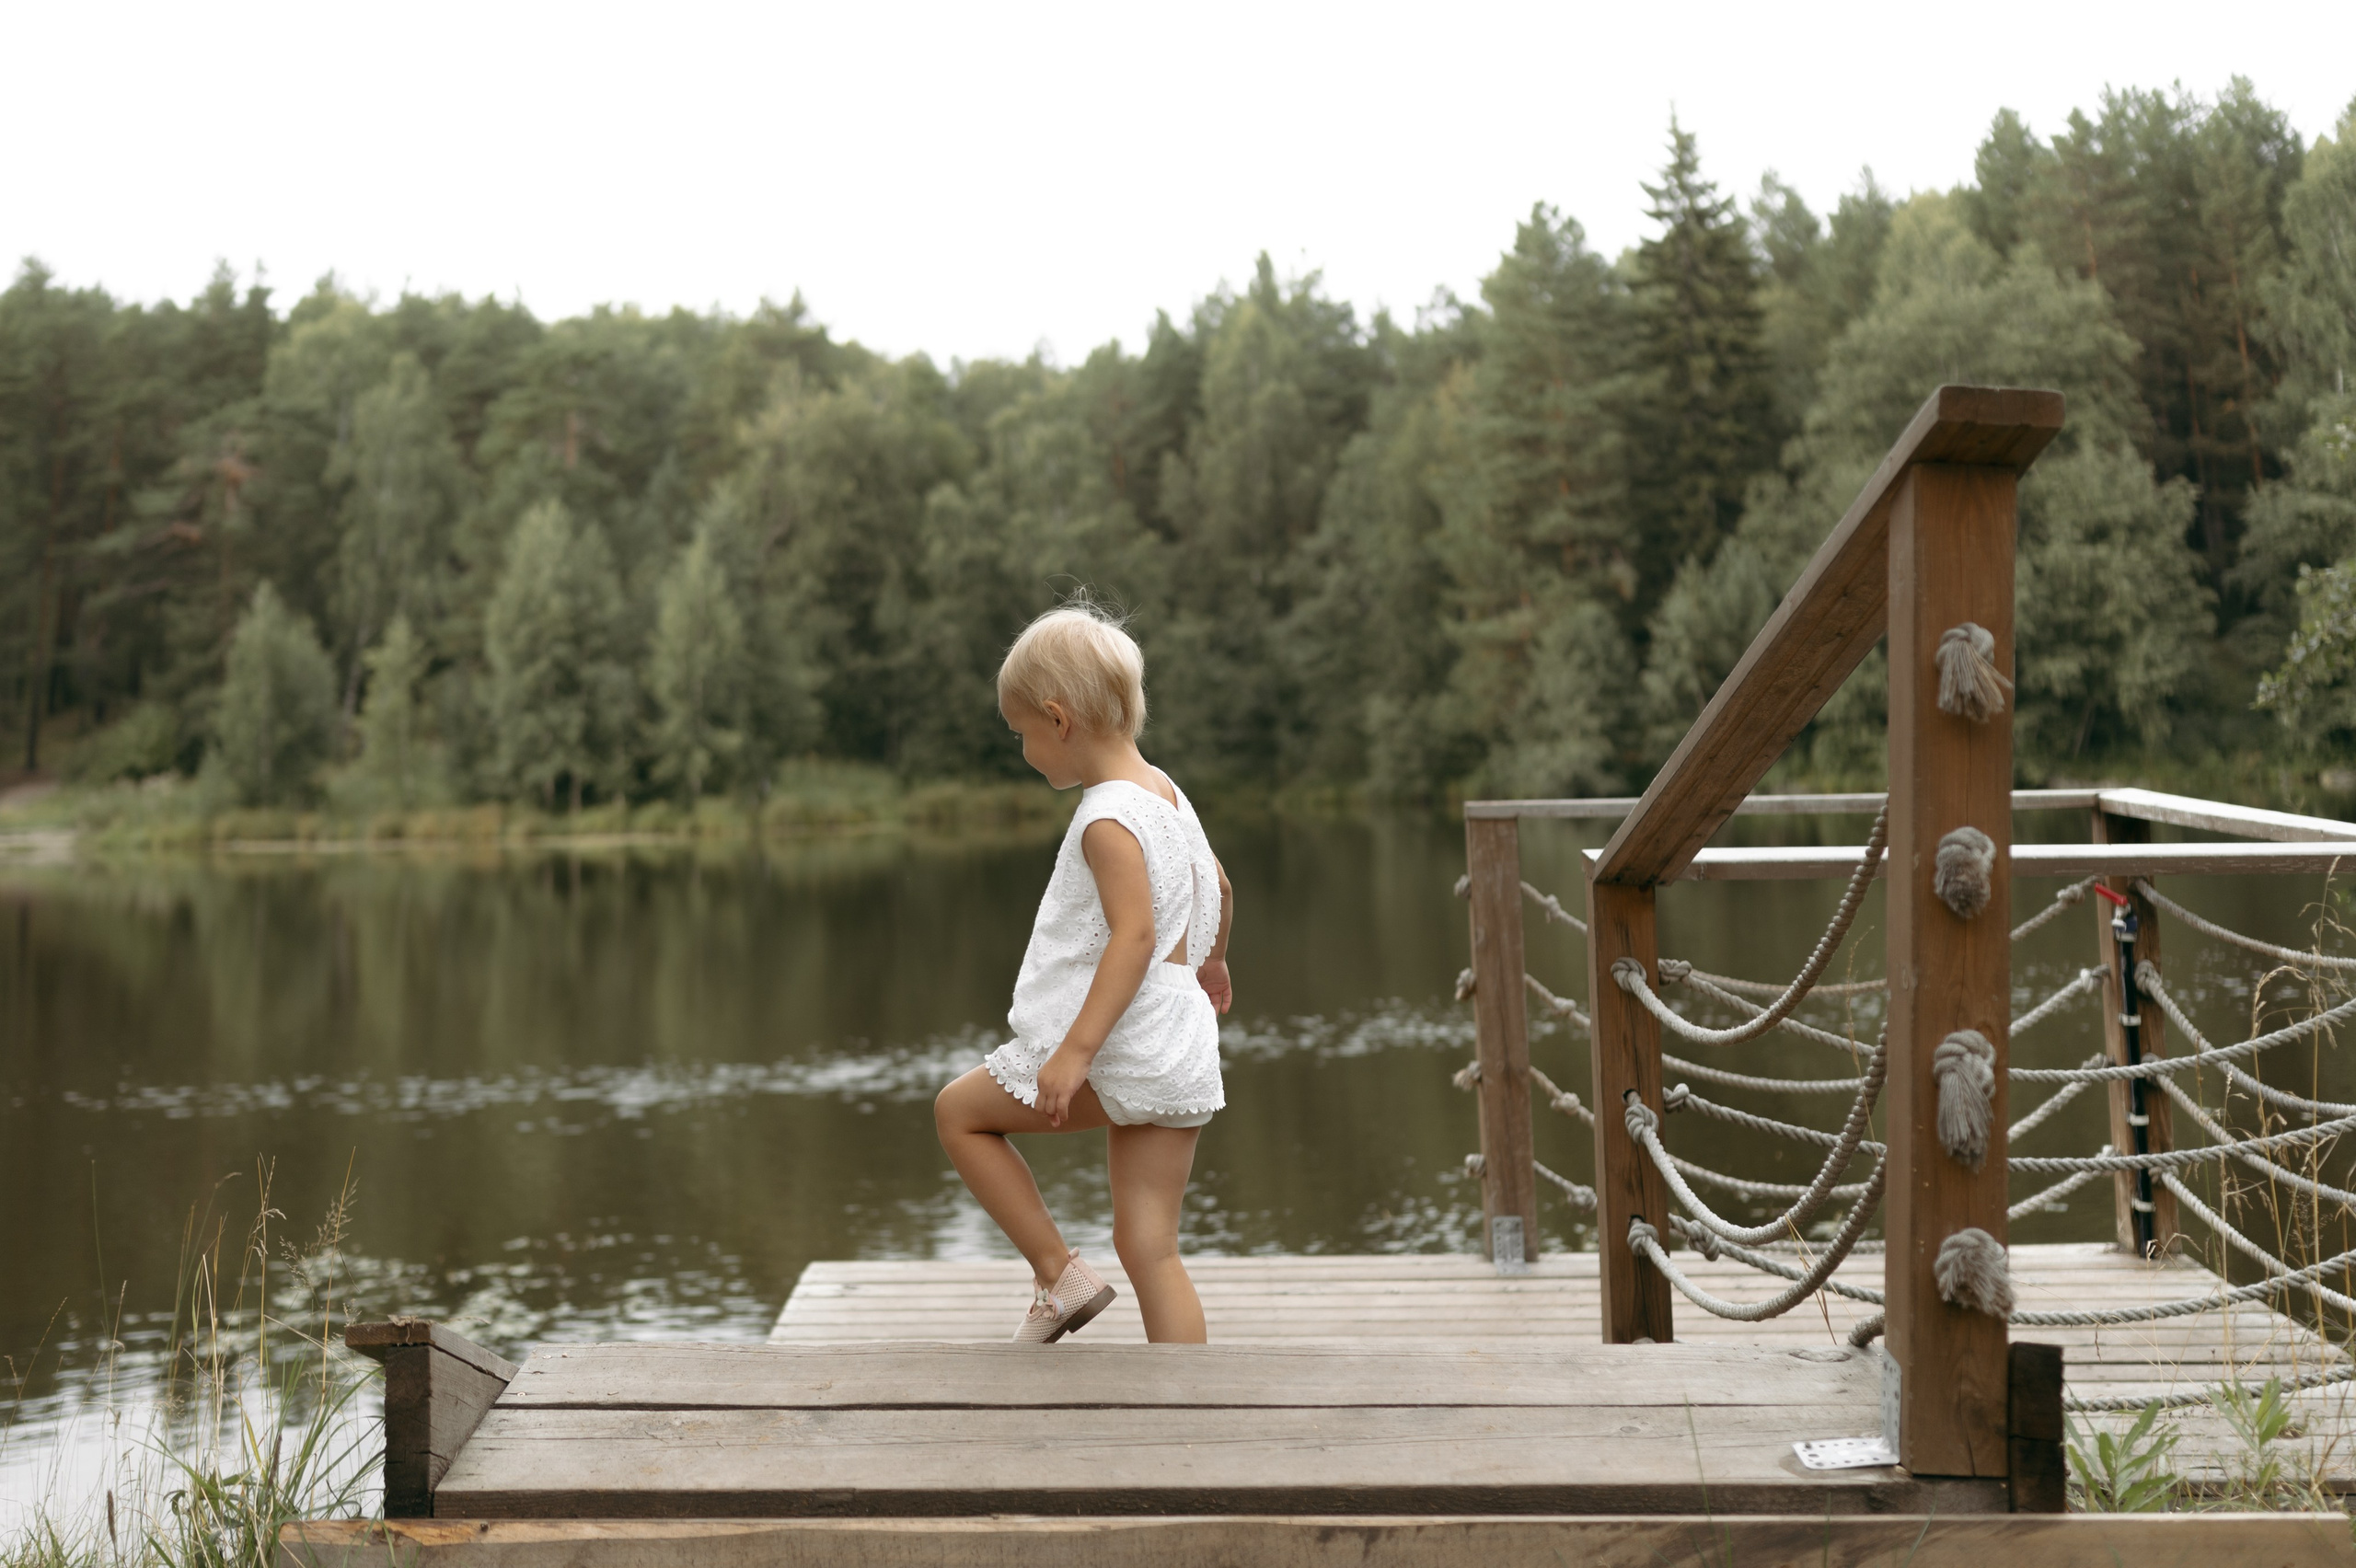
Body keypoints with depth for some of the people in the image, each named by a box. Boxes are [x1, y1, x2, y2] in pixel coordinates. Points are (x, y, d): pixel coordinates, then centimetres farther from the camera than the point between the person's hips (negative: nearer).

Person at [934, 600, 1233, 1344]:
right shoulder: (1164, 791, 14)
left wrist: (1076, 1050, -29)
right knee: (1149, 1246, 7)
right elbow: (1219, 890, 28)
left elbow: (1135, 934, -25)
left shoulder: (1108, 820, -15)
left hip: (1120, 1049, -9)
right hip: (1178, 1060, 9)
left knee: (960, 1111, 13)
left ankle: (1059, 1274, 10)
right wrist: (1210, 963, 47)